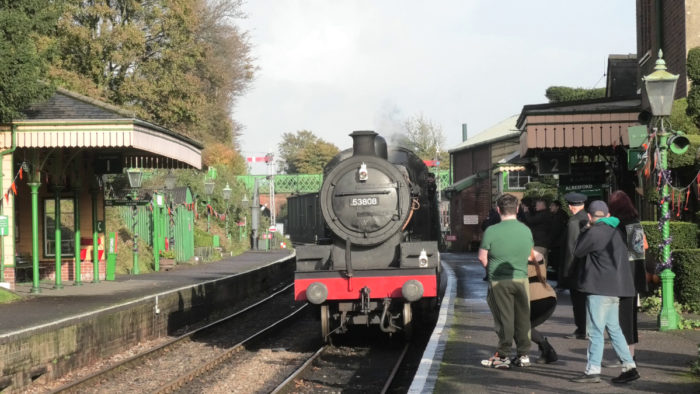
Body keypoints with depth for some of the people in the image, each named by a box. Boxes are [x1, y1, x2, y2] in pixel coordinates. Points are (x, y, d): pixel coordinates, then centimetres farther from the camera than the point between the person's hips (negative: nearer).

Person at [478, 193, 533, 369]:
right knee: (522, 318, 11)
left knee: (504, 319, 2)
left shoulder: (491, 231, -13)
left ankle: (503, 356, 7)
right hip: (521, 279, 3)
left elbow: (482, 257, -6)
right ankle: (523, 355, 17)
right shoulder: (526, 230, 1)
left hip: (499, 282, -3)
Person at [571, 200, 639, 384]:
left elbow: (578, 252, -4)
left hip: (600, 288, -9)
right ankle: (629, 367, 13)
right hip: (614, 288, 9)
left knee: (596, 331, -4)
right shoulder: (616, 231, 14)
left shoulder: (594, 232, -14)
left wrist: (583, 233, 9)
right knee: (613, 329, 15)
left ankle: (593, 371, -1)